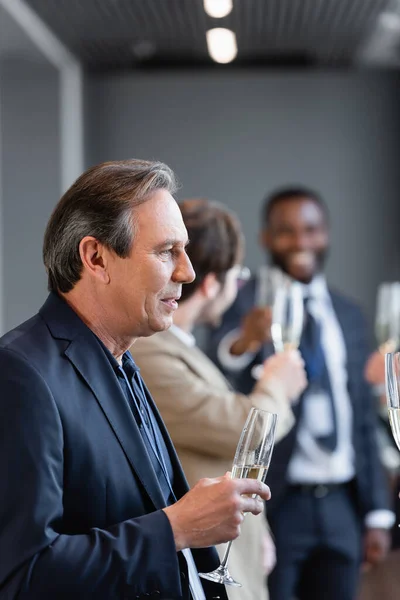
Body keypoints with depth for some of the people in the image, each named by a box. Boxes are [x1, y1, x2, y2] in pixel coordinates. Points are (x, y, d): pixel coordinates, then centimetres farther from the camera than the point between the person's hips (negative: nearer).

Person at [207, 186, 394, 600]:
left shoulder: (348, 314, 11)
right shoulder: (243, 302, -6)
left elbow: (363, 416, 14)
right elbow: (223, 357, -27)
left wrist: (376, 511, 10)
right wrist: (243, 342, -49)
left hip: (341, 505, 5)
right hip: (273, 503, -5)